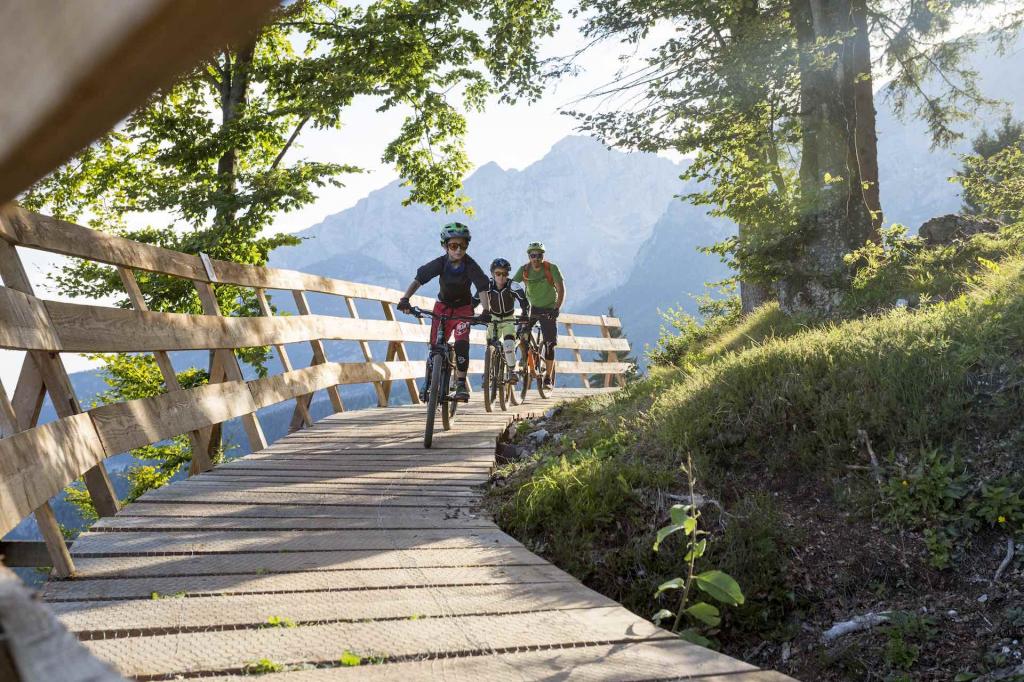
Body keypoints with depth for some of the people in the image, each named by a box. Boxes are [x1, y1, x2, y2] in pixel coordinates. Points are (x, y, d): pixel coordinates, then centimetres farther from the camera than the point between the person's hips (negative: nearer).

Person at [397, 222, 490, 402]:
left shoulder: (470, 265, -24)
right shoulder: (440, 263, -20)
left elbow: (482, 287, -31)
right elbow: (419, 278, -24)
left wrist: (486, 310, -46)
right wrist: (405, 299, -37)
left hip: (463, 308, -2)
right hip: (443, 306, 2)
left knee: (461, 343, -22)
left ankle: (461, 384, -13)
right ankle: (428, 382, 18)